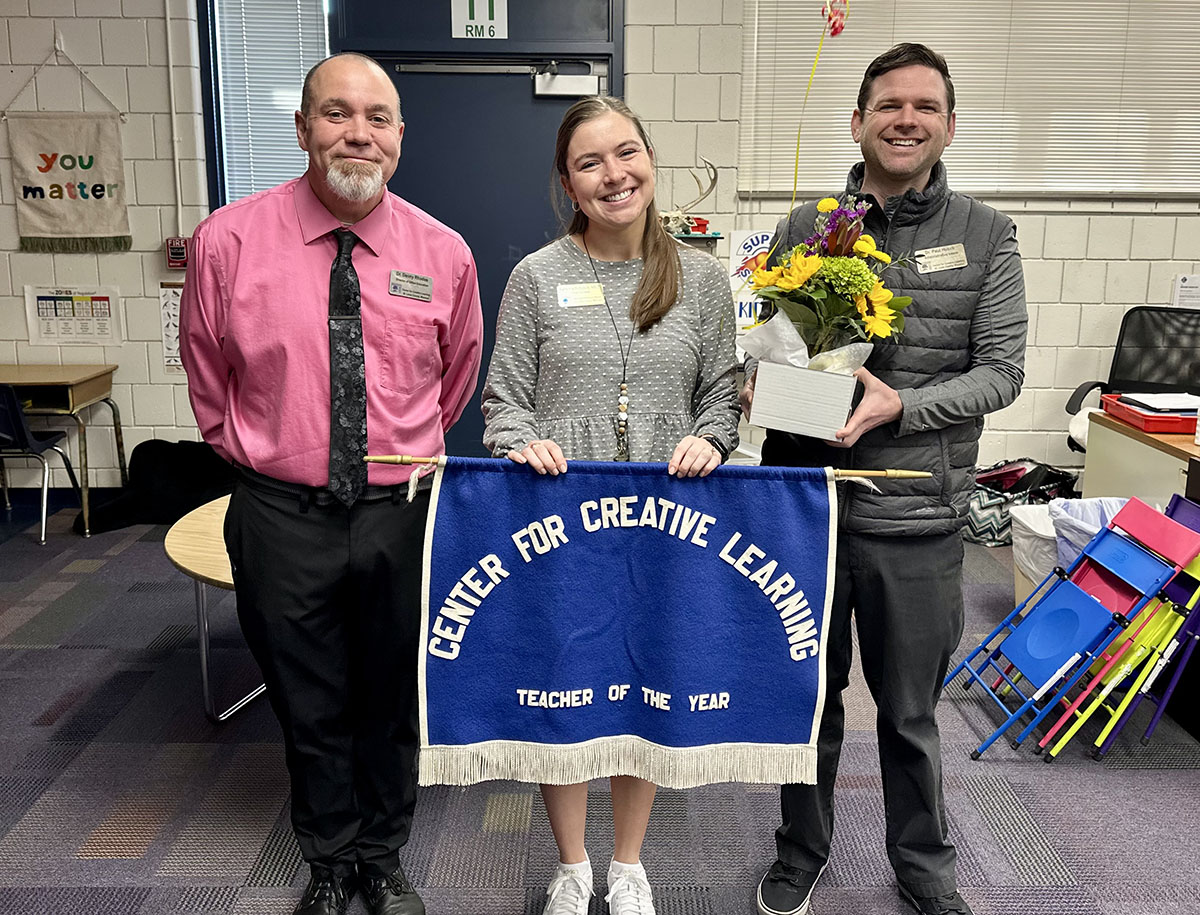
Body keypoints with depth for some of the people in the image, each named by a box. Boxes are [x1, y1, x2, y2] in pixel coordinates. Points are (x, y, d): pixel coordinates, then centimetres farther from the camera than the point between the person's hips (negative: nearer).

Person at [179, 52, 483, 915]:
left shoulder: (443, 253, -5)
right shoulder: (229, 240, -8)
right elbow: (207, 375, 7)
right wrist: (257, 451, 11)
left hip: (401, 511, 1)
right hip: (283, 512, 0)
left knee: (394, 699, 17)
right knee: (310, 704, 16)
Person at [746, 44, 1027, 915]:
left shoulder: (986, 235, 0)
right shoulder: (804, 229, 3)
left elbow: (1002, 370, -5)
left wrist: (900, 405, -21)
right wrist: (758, 386, -14)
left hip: (917, 516, -1)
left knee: (911, 710, 15)